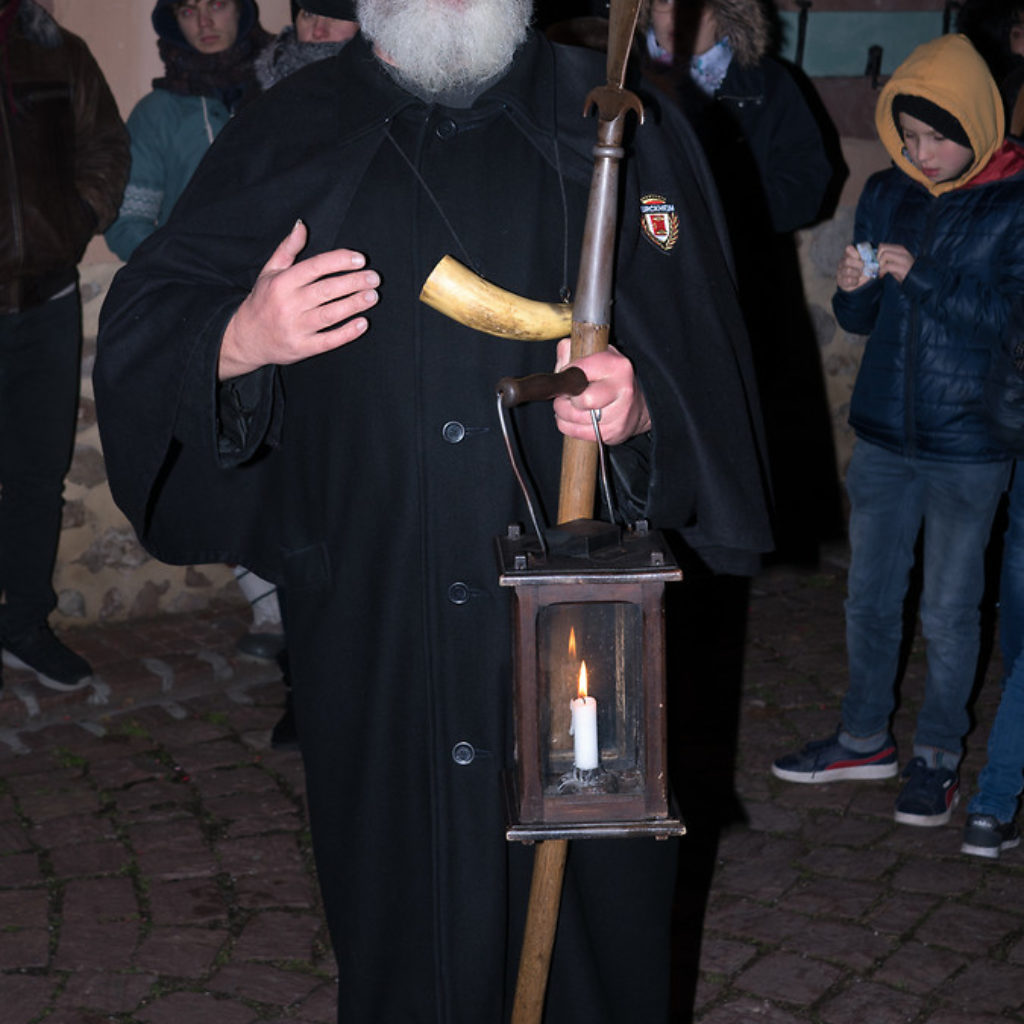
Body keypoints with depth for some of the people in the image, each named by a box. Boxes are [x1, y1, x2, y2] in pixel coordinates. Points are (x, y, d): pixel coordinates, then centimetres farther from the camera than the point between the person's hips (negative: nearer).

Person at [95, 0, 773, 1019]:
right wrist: (235, 343, -16)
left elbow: (706, 360, 1)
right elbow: (138, 322, 5)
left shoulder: (614, 124, 5)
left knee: (596, 933, 8)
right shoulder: (287, 137, 7)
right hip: (374, 647, 1)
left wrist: (642, 409, -20)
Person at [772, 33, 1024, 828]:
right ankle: (866, 738, 31)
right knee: (870, 597, 14)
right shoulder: (887, 194, 6)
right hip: (884, 433, 5)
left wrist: (921, 277, -21)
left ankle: (939, 755, 22)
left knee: (949, 609, 5)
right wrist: (854, 290, -11)